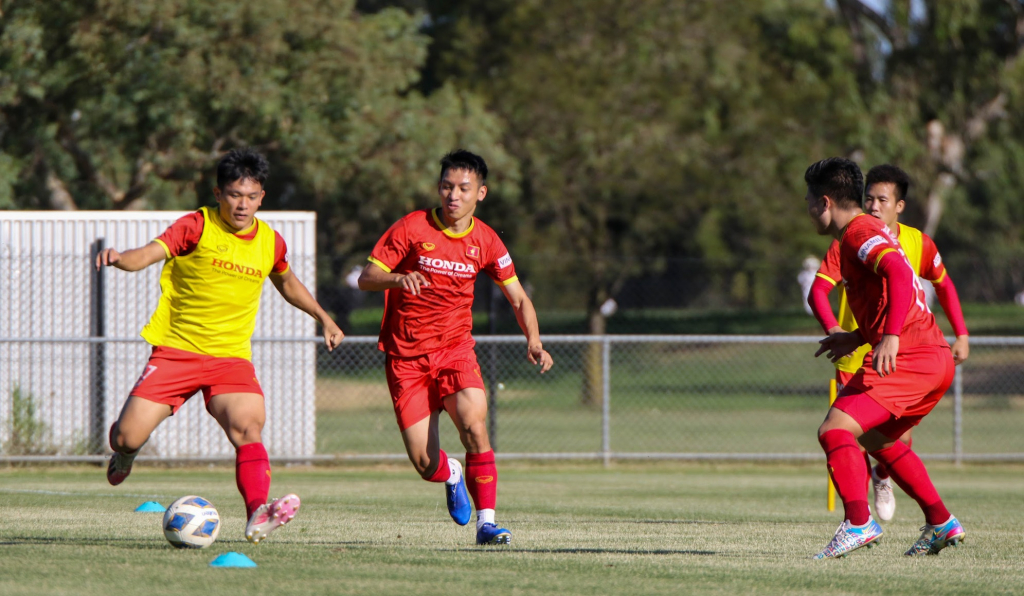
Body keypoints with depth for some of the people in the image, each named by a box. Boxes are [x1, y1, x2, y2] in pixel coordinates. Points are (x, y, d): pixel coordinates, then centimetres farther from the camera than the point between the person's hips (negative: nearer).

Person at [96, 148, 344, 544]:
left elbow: (287, 282, 30)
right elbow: (149, 254, -24)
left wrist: (323, 318, 28)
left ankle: (258, 514, -38)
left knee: (248, 427, -25)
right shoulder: (198, 226, -8)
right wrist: (120, 259, -46)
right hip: (177, 349, -2)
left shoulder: (269, 242, 7)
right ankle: (124, 454, 30)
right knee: (129, 435, -8)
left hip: (232, 357, 2)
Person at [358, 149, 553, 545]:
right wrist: (398, 279, -32)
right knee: (424, 463, -5)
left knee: (474, 426, -25)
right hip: (406, 356, -1)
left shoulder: (485, 241, 0)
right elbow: (366, 279, -10)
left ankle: (486, 522, -15)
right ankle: (451, 475, 33)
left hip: (455, 349, 1)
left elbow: (518, 298, 7)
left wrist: (533, 342, -11)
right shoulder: (412, 229, -8)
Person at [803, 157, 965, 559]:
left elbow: (899, 273, -29)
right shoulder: (866, 232, 21)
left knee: (835, 430, -18)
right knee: (876, 438, 28)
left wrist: (890, 337, -37)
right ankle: (941, 523, 31)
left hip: (909, 358, -11)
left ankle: (859, 523, -28)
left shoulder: (860, 235, -11)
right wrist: (858, 338, 26)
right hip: (935, 358, 11)